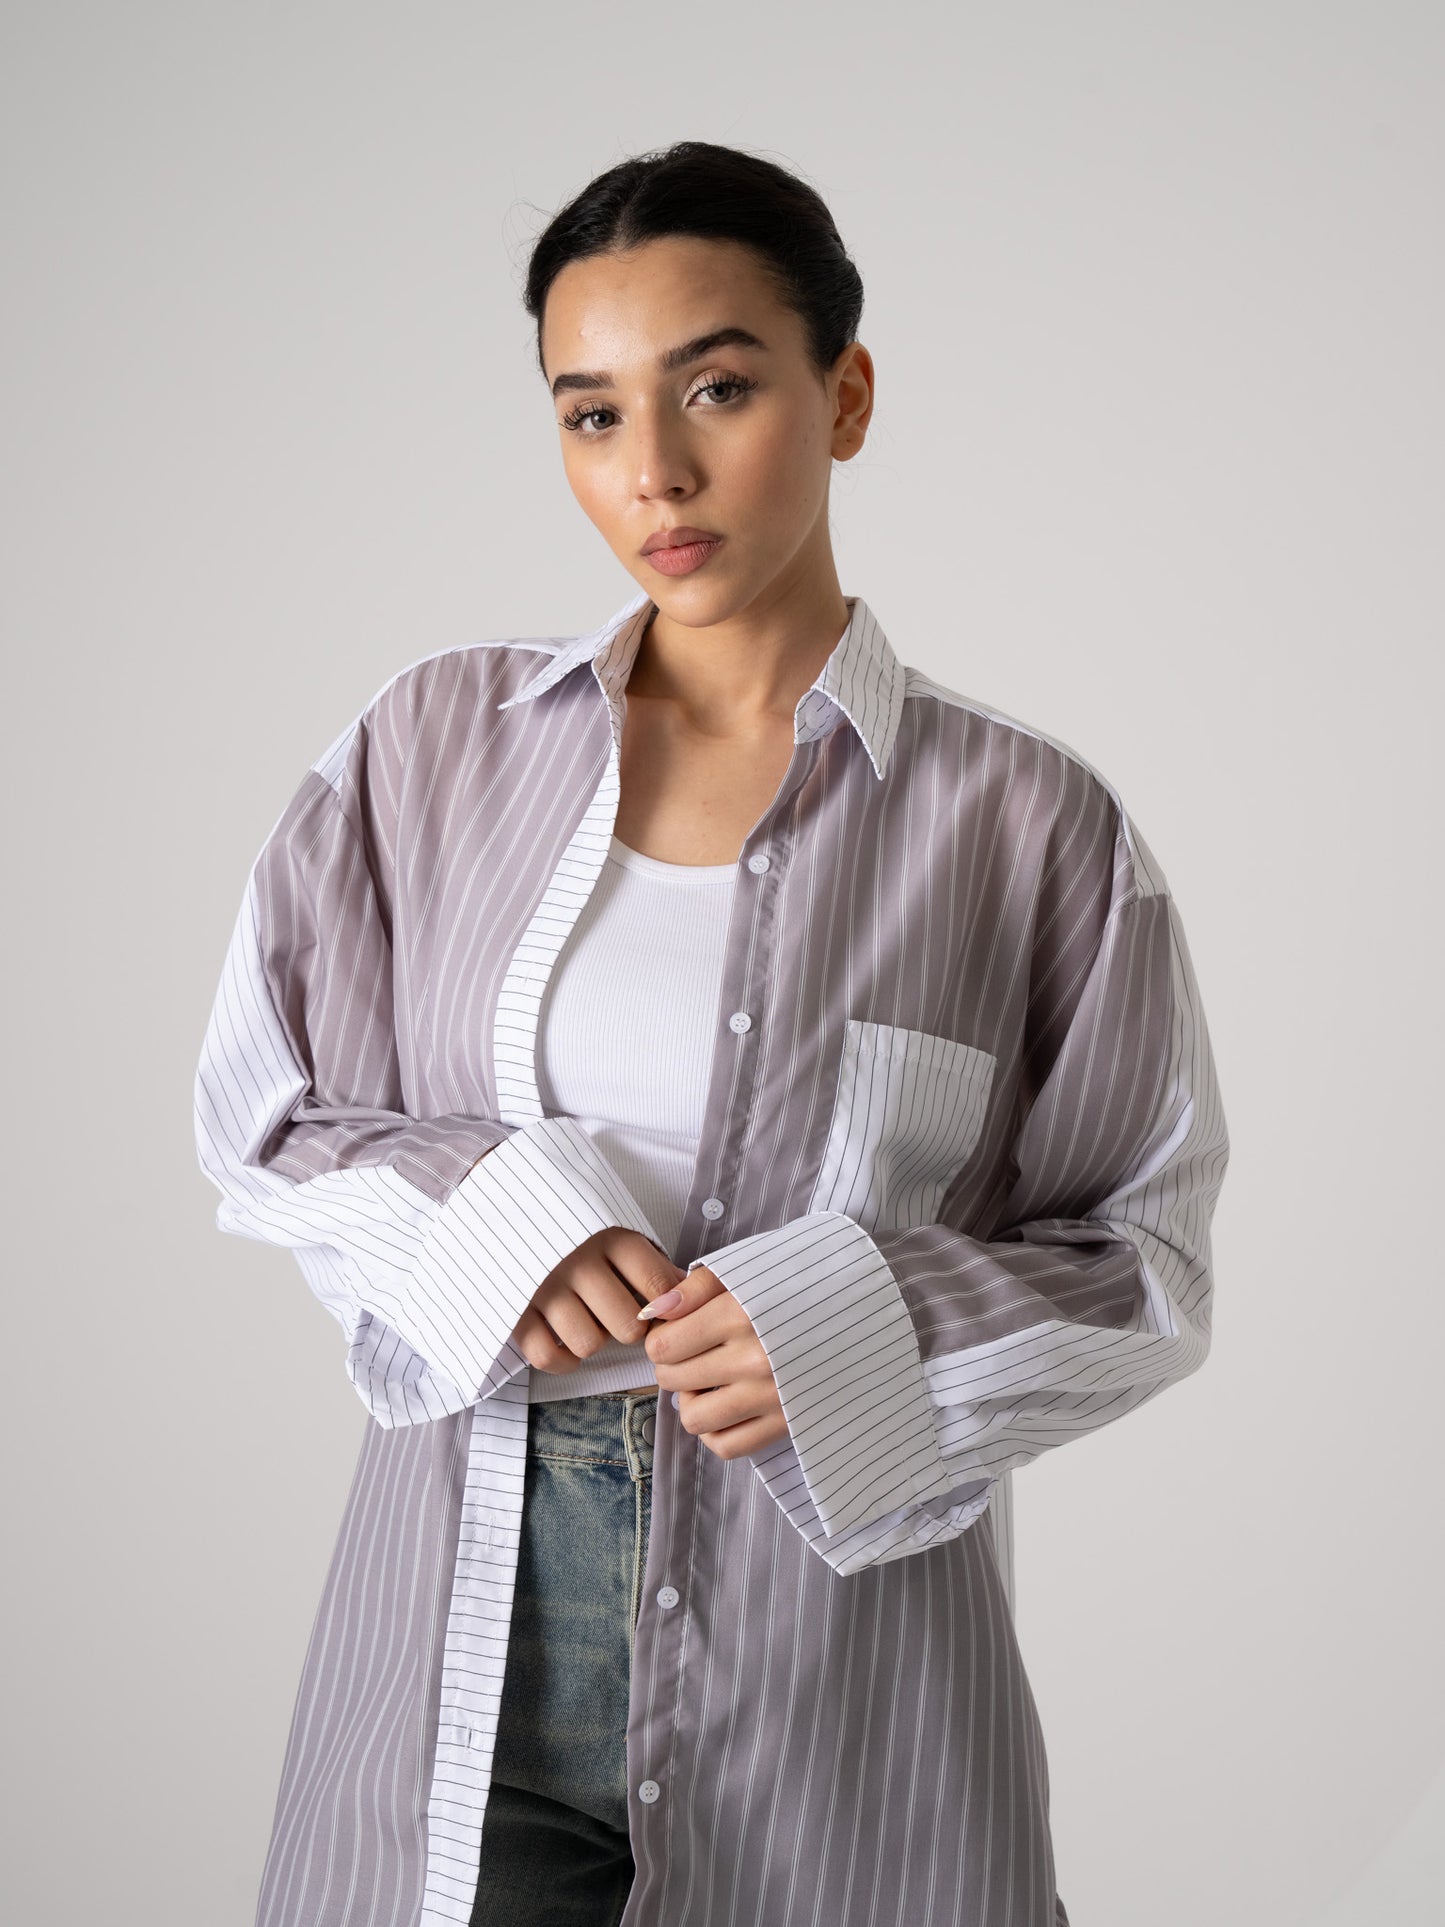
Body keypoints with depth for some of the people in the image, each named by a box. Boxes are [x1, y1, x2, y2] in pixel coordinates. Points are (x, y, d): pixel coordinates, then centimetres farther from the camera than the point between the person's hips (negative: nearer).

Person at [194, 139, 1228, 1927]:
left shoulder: (1029, 823, -5)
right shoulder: (433, 743, 2)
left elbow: (1142, 1262, -1)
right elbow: (256, 1119, 6)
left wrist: (860, 1334, -18)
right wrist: (479, 1214, -13)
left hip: (837, 1617, -1)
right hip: (468, 1602, 2)